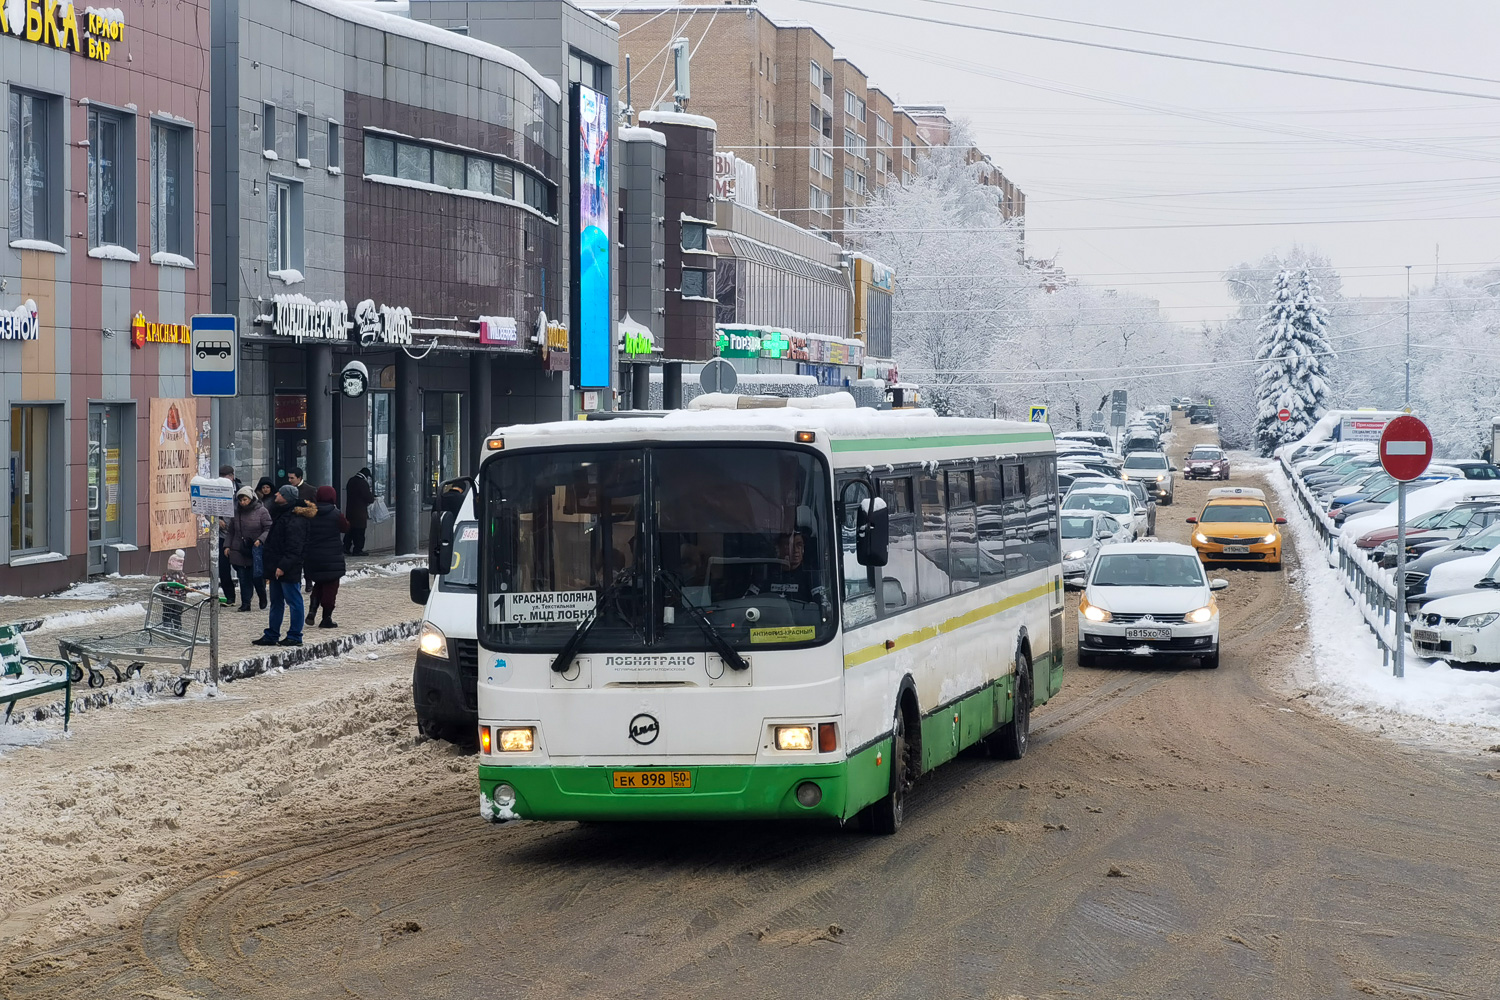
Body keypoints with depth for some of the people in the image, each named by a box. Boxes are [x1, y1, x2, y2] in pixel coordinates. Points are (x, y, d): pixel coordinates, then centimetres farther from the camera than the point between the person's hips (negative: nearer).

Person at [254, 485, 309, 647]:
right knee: (276, 602, 15)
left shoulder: (294, 520, -17)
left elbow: (294, 548, -23)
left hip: (288, 571, -11)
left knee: (293, 602, -2)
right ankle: (272, 635, 22)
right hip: (276, 568, 11)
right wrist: (269, 569, 20)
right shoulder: (280, 515, 15)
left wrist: (283, 566, -25)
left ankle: (294, 636, 3)